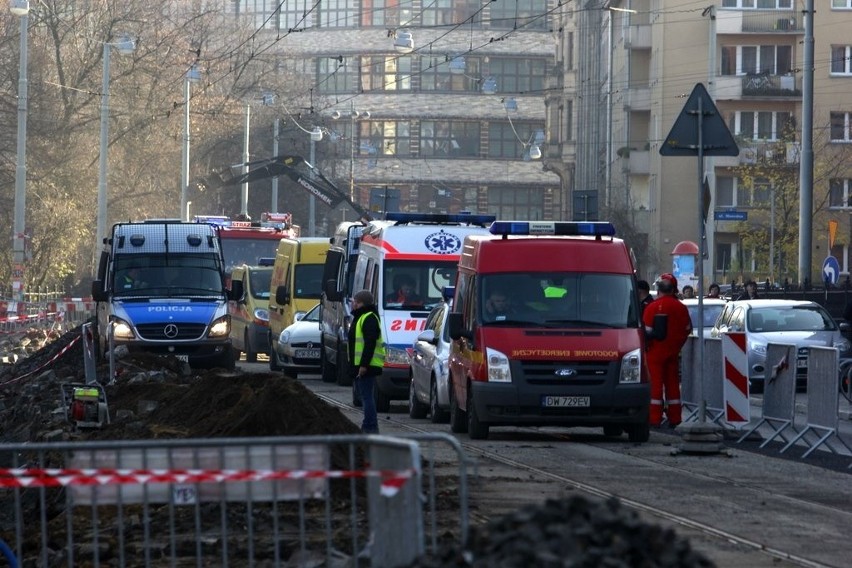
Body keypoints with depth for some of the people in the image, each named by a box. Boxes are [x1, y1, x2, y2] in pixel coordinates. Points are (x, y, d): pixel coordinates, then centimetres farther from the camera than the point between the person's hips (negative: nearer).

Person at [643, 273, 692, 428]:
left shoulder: (652, 307, -13)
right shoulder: (681, 307, 1)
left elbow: (647, 331, -14)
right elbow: (688, 329, 9)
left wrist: (646, 346, 2)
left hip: (656, 351, -4)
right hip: (673, 351, 4)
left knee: (656, 384, -1)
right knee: (672, 384, 11)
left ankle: (655, 418, -3)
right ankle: (674, 418, 12)